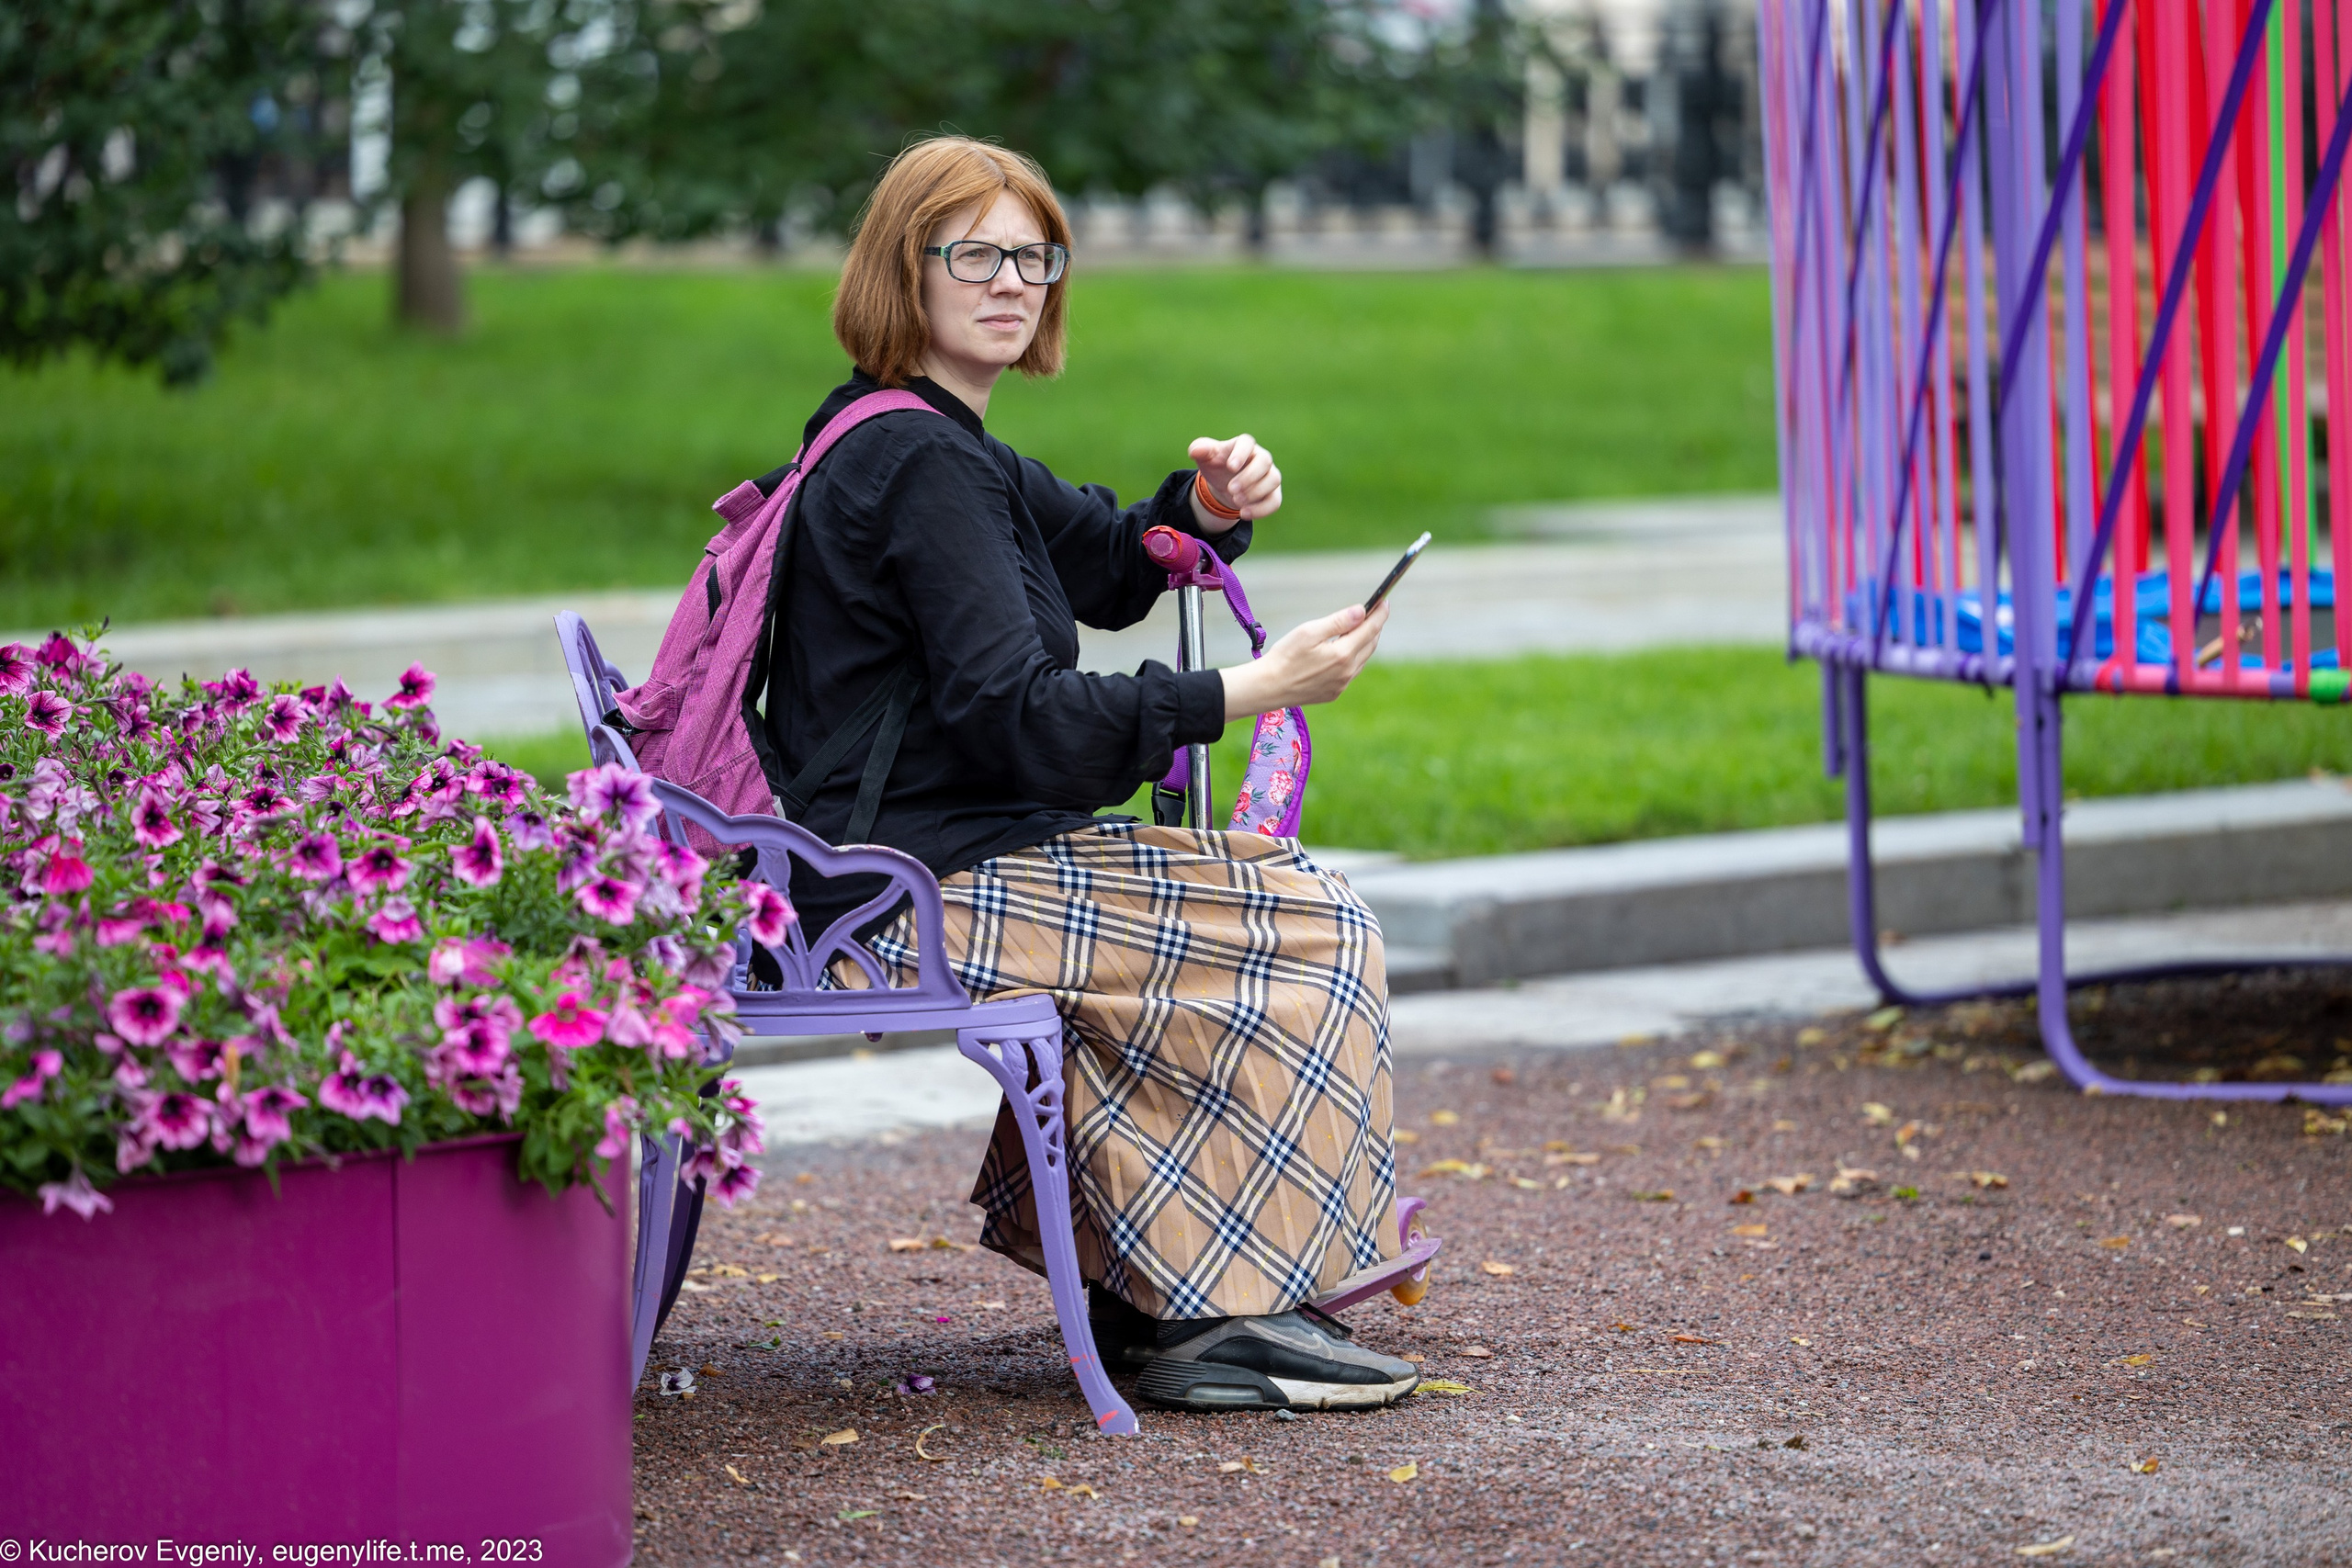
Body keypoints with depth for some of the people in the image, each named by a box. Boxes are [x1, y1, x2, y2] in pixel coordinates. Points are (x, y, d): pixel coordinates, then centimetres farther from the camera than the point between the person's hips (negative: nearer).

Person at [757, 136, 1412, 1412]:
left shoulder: (914, 444, 16)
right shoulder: (920, 462, -17)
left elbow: (1104, 567, 26)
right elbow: (1021, 720, -24)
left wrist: (1203, 512, 3)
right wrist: (1252, 691, -25)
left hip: (912, 866, 11)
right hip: (925, 896, -11)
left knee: (1276, 884, 23)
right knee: (1315, 934, -8)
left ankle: (1139, 1290, 20)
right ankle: (1216, 1318, -5)